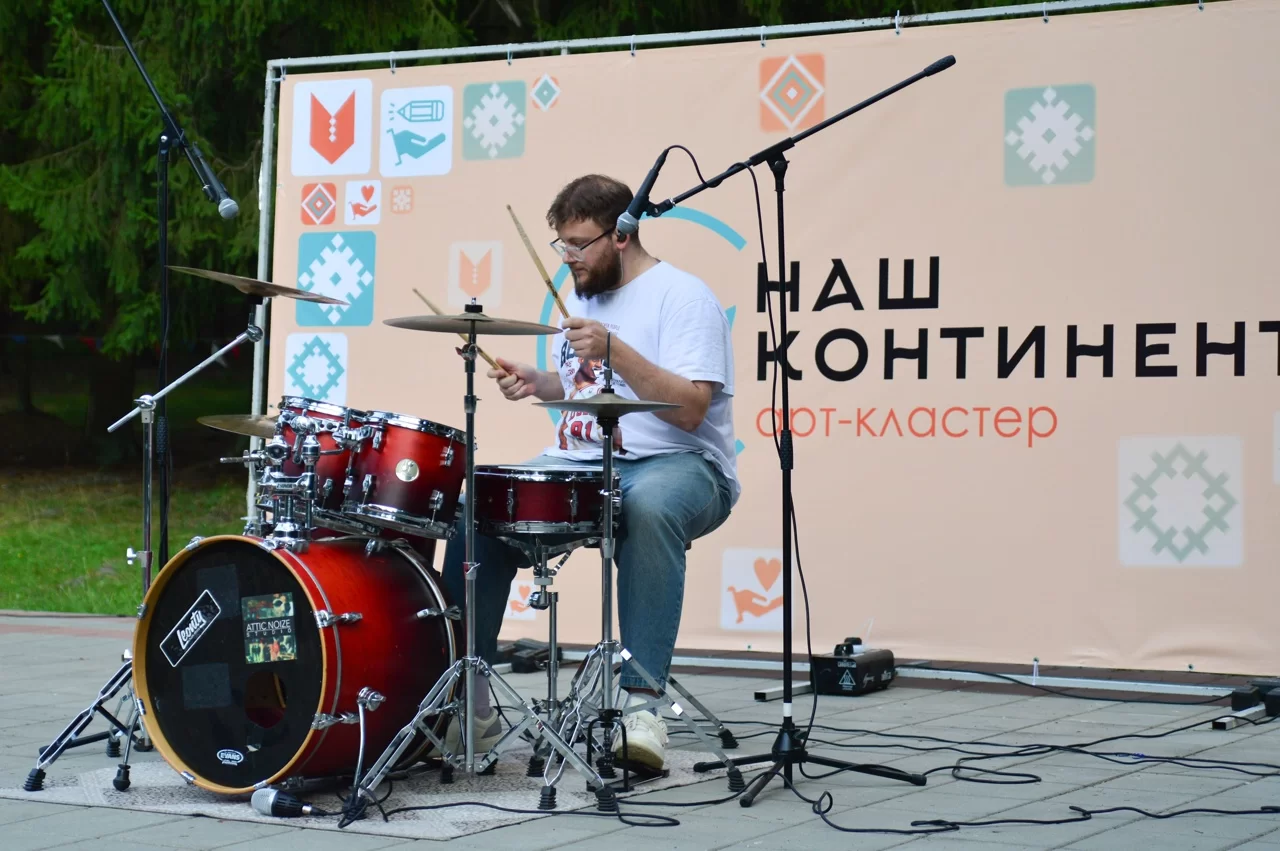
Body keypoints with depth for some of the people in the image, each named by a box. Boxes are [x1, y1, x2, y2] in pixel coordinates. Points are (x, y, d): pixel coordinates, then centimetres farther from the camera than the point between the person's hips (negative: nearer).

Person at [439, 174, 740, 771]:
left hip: (676, 463, -7)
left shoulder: (682, 297, -9)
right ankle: (468, 699, -10)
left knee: (648, 508, -41)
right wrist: (537, 384, 7)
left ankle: (639, 699, -39)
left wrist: (614, 351, -27)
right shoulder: (580, 295, 15)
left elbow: (689, 408, -19)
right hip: (578, 463, 7)